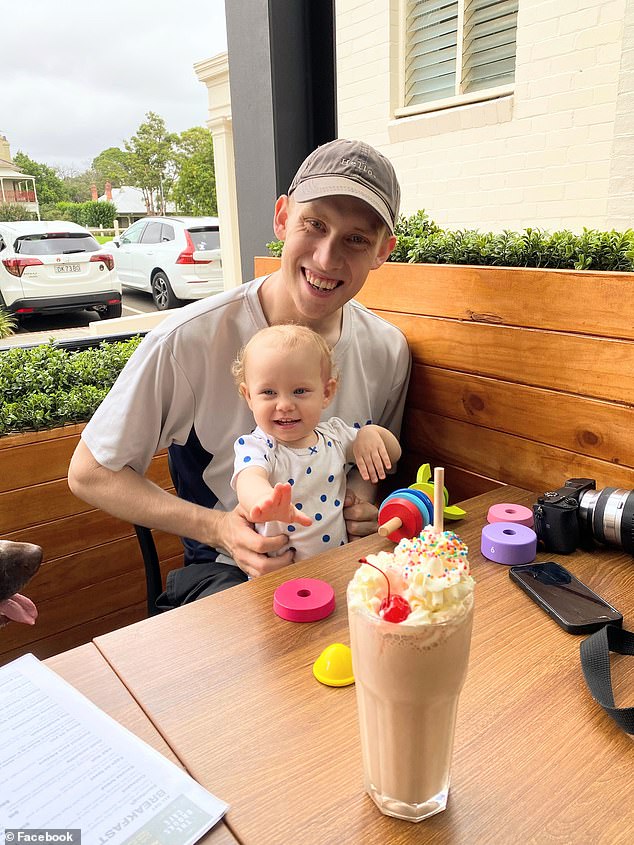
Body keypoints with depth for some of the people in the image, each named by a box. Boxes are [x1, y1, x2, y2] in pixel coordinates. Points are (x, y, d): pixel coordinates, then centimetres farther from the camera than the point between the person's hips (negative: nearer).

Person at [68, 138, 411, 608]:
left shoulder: (387, 349, -5)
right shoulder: (190, 340, -20)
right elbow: (90, 473, -10)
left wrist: (362, 500, -9)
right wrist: (219, 529, -21)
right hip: (224, 569, -4)